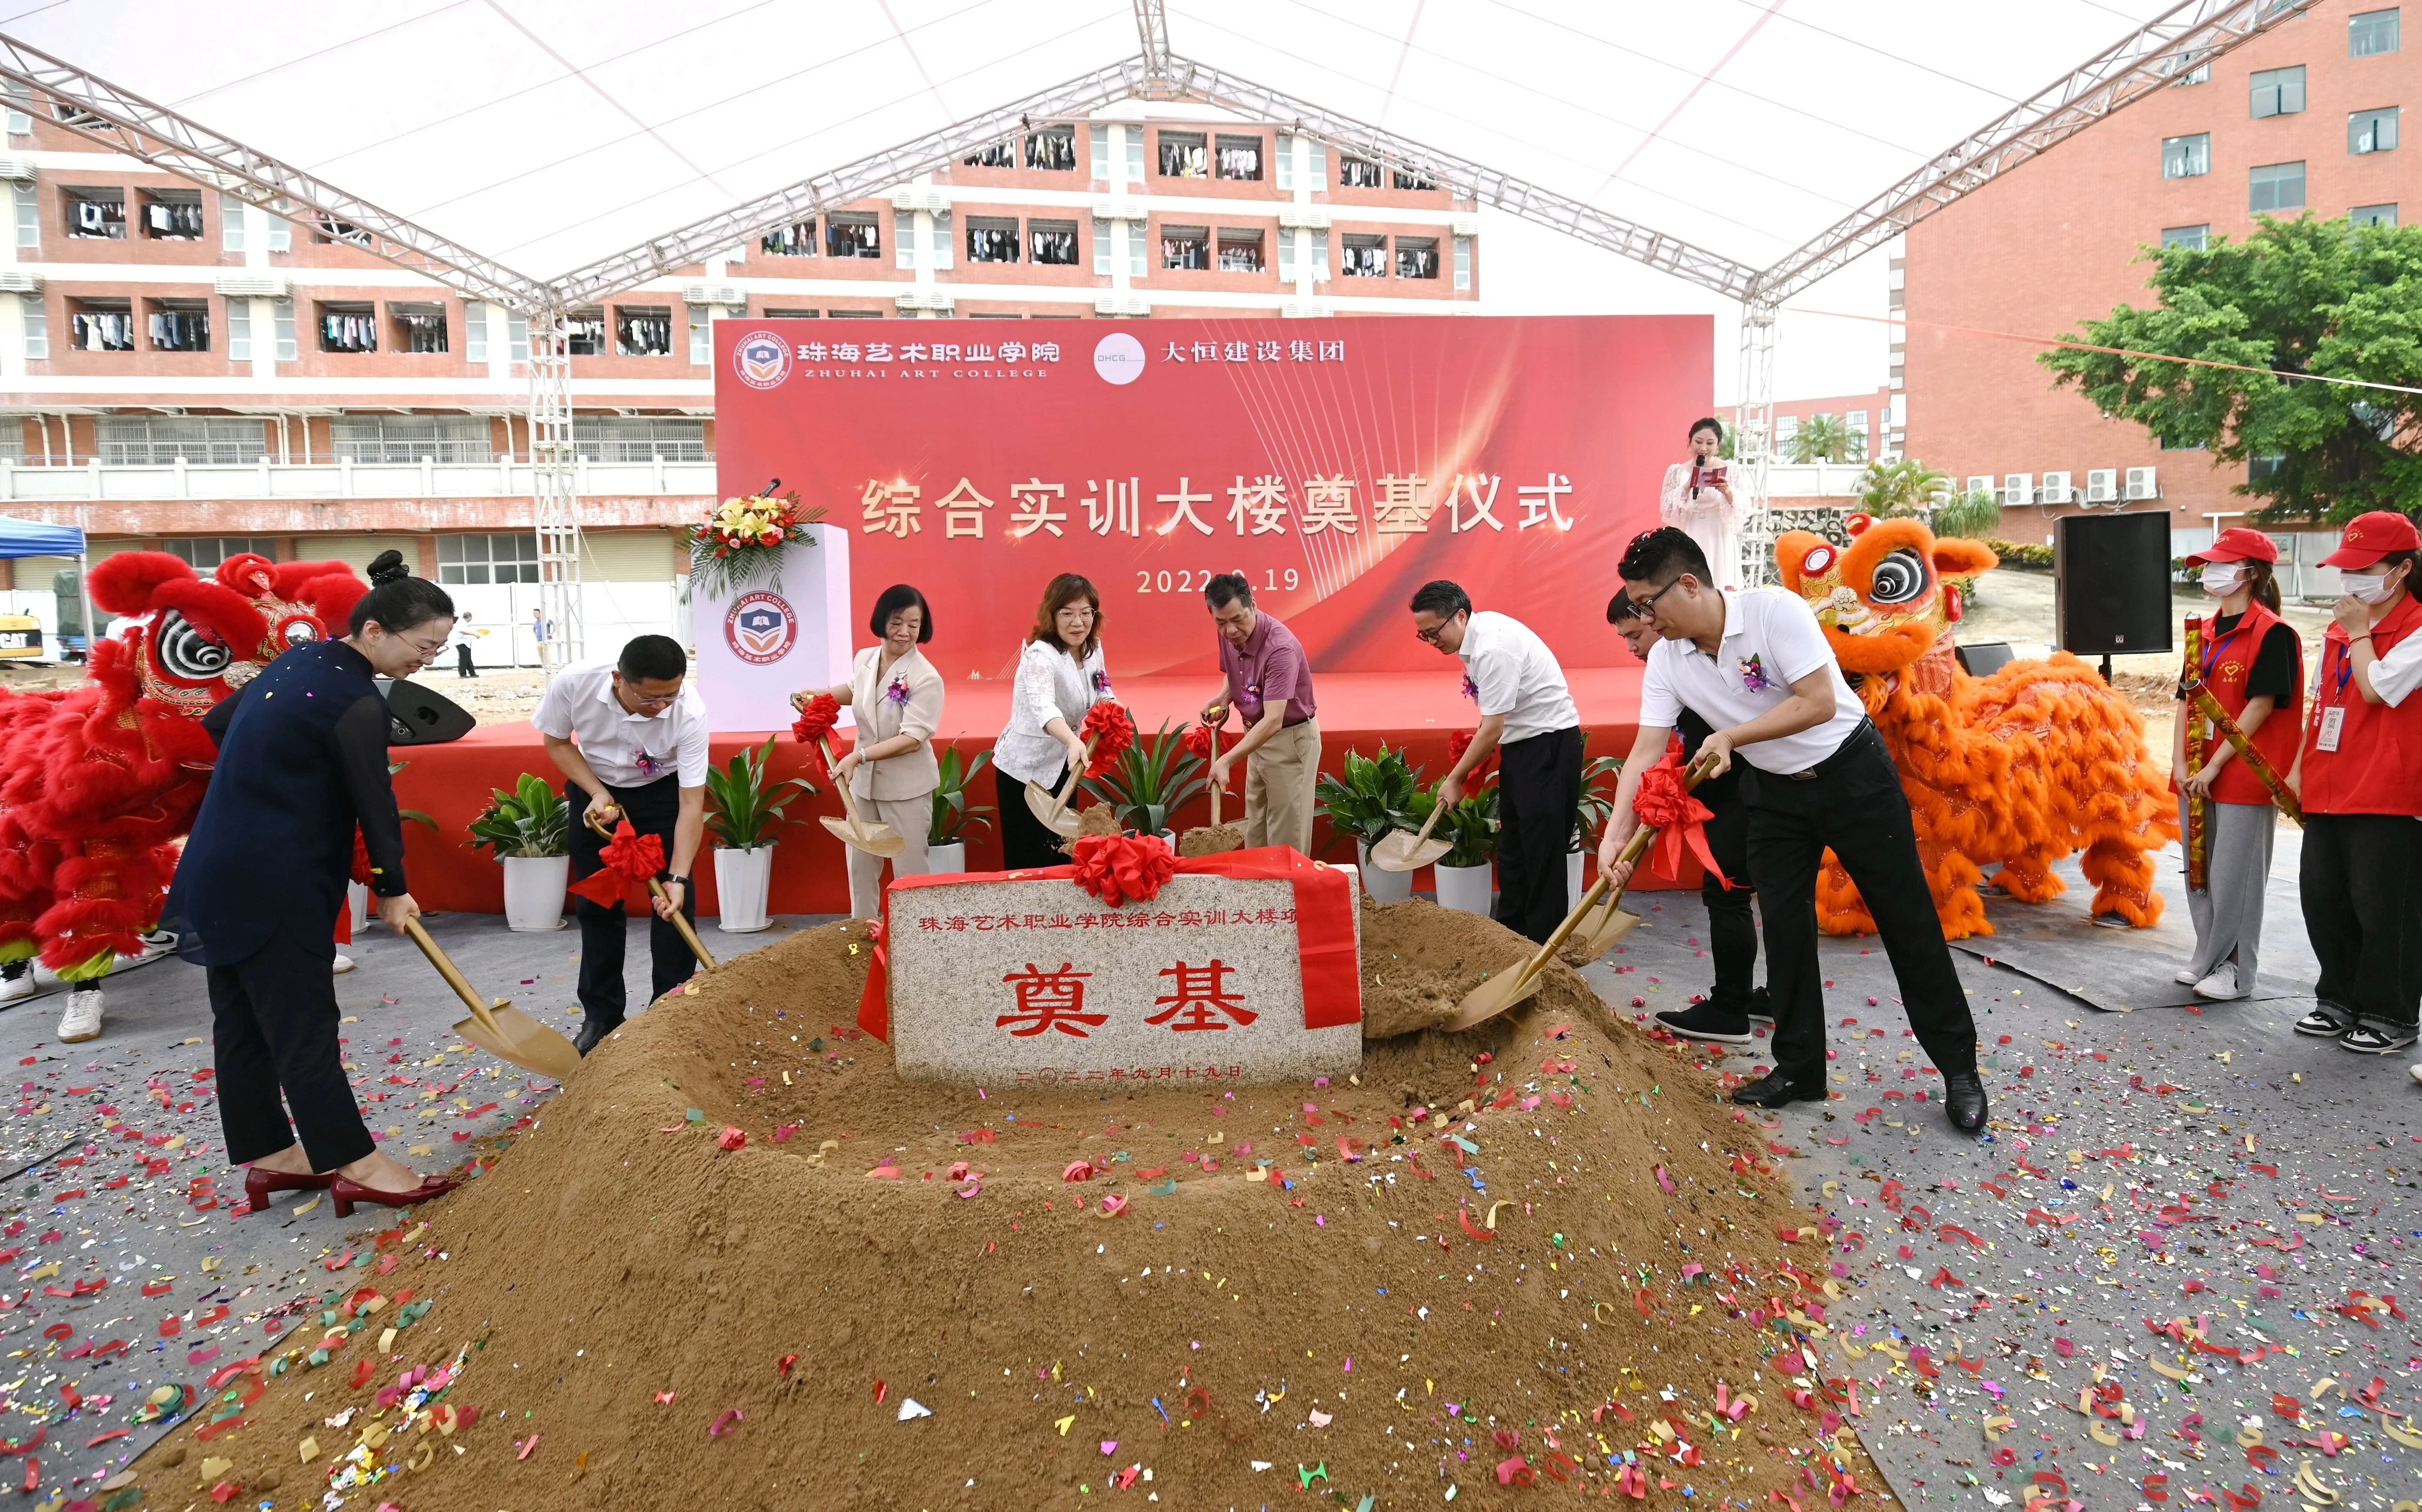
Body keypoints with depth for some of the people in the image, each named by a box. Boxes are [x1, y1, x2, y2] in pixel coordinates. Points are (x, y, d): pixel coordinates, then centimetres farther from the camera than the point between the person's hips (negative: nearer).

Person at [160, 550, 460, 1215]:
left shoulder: (300, 662, 8)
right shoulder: (357, 702, -20)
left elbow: (217, 723, 21)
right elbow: (374, 802, -14)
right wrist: (393, 890, -3)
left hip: (222, 873, 10)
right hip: (271, 886, -10)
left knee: (242, 1017, 13)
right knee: (303, 1019, -3)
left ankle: (269, 1156, 24)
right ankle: (355, 1165, 5)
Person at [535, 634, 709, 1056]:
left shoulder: (690, 713, -35)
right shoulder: (572, 684, -31)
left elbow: (691, 804, -31)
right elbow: (557, 742, -9)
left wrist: (677, 878, -37)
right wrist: (598, 794, -23)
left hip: (663, 793, -1)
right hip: (595, 791, 2)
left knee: (674, 903, -8)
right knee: (596, 905, 4)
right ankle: (602, 1015, 16)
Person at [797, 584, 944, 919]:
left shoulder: (926, 678, -21)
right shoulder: (865, 659, 0)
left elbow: (913, 739, -26)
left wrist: (858, 756, -31)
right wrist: (815, 696, 11)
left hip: (907, 786, -6)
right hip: (863, 780, 7)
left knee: (909, 869, 4)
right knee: (860, 863, 16)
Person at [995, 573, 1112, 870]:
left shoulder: (1093, 649, -2)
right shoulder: (1040, 655, -25)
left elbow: (1102, 694, 14)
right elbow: (1043, 707, -43)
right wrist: (1073, 742, -62)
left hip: (1062, 765, 7)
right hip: (1025, 768, -7)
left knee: (1062, 855, 16)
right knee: (1028, 860, -1)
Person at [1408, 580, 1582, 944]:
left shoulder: (1493, 649, -26)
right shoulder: (1479, 632, 4)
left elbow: (1492, 730, -23)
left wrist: (1455, 780, -12)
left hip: (1549, 743, -10)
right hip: (1520, 743, 10)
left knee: (1543, 849, -5)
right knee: (1511, 842, 15)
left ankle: (1543, 944, 2)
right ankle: (1510, 930, 25)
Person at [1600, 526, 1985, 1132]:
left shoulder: (1774, 610, -25)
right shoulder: (1666, 660, -8)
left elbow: (1820, 702, -27)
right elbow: (1647, 751, -11)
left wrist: (1732, 735, -27)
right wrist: (1617, 832, -21)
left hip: (1852, 773, -5)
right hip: (1774, 792, 5)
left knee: (1906, 918, 3)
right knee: (1784, 927, 4)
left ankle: (1959, 1068, 16)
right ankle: (1799, 1069, 17)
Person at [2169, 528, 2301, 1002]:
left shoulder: (2272, 634, -10)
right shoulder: (2204, 633, 13)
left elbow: (2261, 706, -14)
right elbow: (2186, 699, 10)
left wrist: (2214, 766, -16)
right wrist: (2180, 763, 0)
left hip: (2243, 773, -7)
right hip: (2196, 777, 7)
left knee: (2234, 873, -2)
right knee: (2198, 869, 13)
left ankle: (2236, 969, 8)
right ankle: (2208, 956, 25)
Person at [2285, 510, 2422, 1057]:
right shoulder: (2339, 629, 15)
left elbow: (2376, 689, -22)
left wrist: (2360, 631, -10)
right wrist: (2299, 768, 15)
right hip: (2327, 794, 7)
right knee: (2322, 899, 12)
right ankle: (2341, 1000, 26)